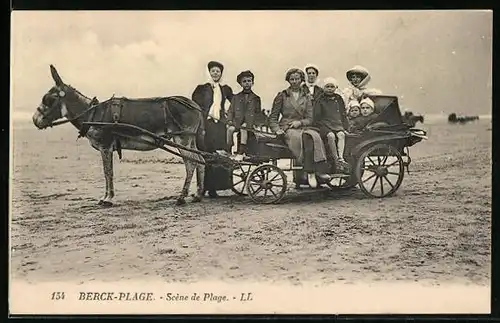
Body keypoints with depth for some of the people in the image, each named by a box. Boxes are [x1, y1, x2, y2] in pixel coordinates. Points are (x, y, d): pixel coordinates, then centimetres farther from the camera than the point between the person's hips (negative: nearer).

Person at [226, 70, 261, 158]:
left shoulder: (256, 98, 17)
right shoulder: (236, 97, 21)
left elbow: (258, 113, 13)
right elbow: (231, 111, 16)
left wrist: (255, 124, -5)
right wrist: (230, 120, -3)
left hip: (249, 122, -2)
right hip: (237, 121, 2)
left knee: (243, 128, -37)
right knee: (230, 129, -32)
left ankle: (241, 151, -40)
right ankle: (228, 150, -28)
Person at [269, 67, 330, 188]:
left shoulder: (306, 97, 18)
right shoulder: (282, 96, 10)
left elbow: (309, 119, 12)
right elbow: (273, 117, 10)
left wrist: (300, 122, -8)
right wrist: (277, 129, -8)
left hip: (302, 128, 3)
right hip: (287, 129, -3)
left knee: (315, 136, -34)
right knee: (307, 139, -35)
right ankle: (311, 173, -36)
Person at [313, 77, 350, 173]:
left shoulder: (339, 99, 19)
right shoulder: (319, 100, 7)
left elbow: (343, 115, 23)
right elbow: (316, 117, 5)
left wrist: (345, 128, 13)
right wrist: (321, 126, -8)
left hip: (338, 125, 3)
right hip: (324, 125, -3)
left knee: (341, 135, -30)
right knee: (331, 136, -33)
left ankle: (341, 157, -41)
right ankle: (336, 160, -30)